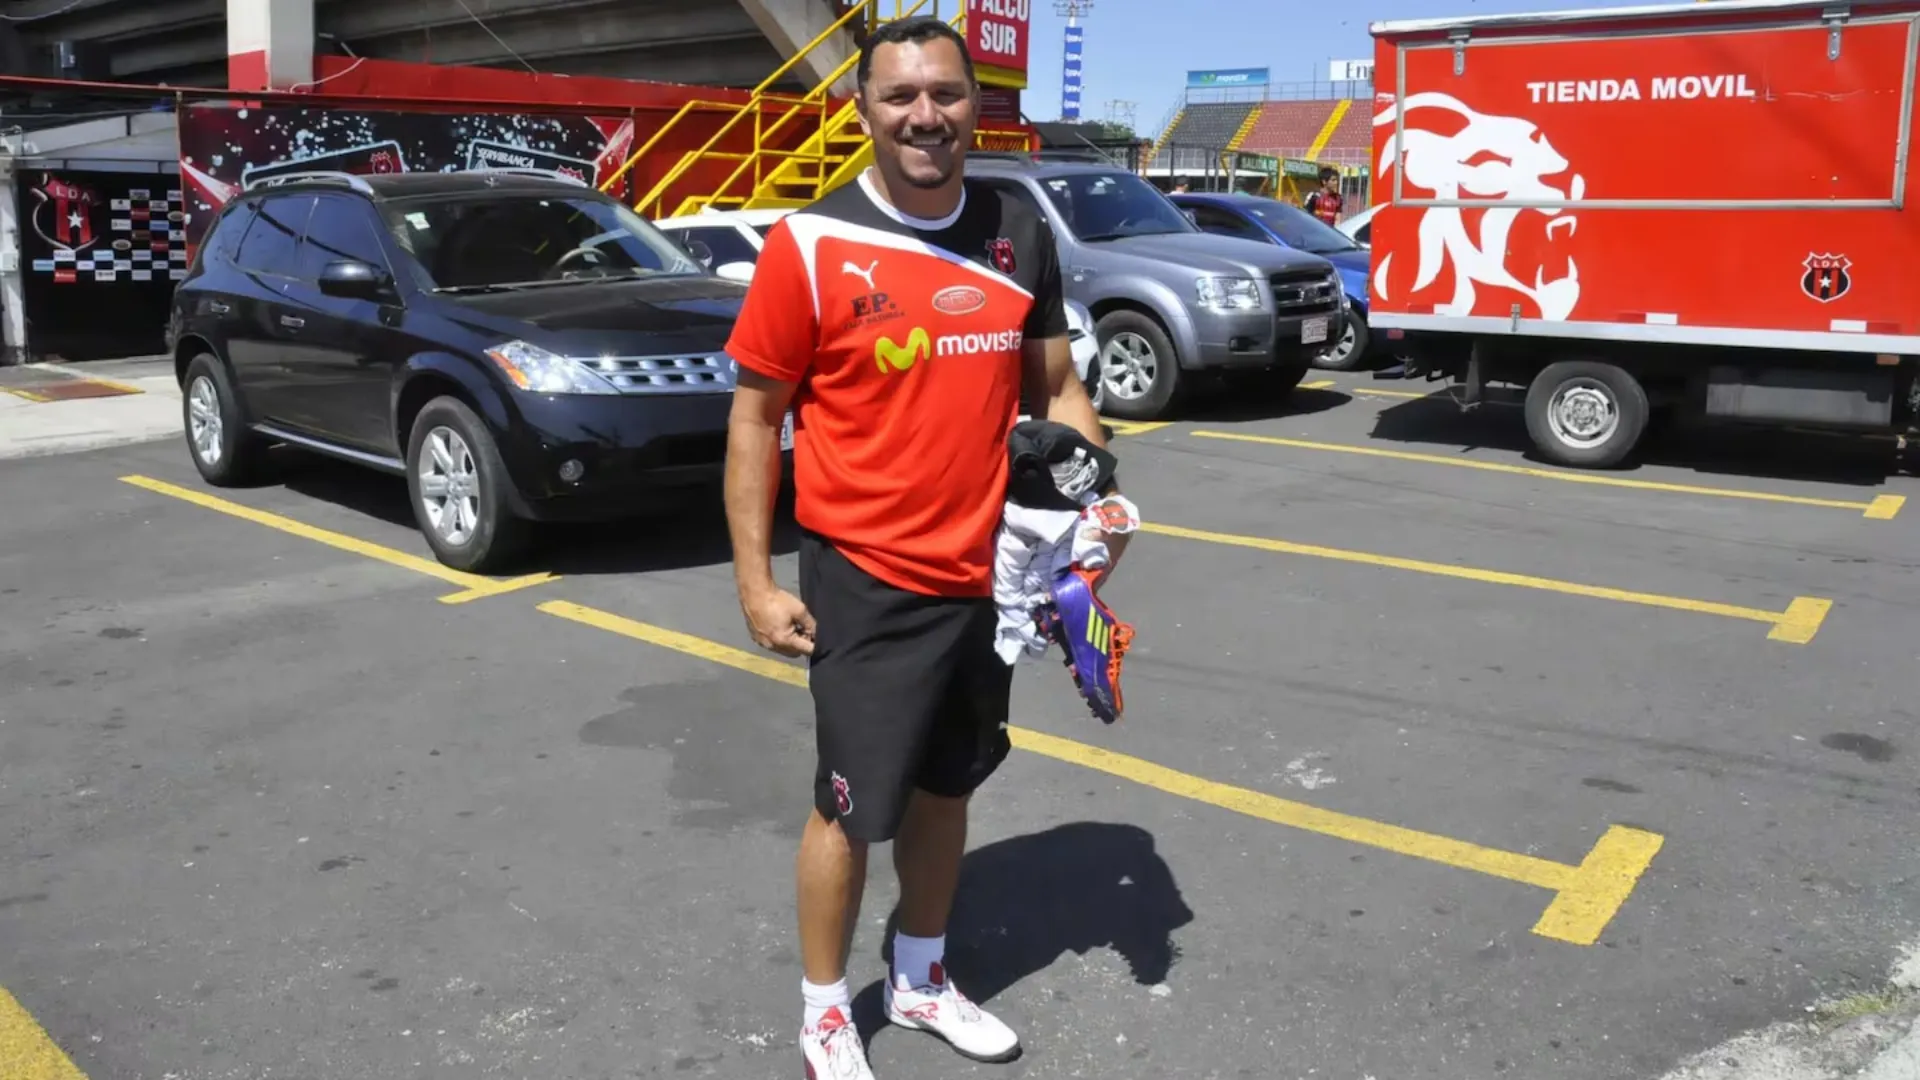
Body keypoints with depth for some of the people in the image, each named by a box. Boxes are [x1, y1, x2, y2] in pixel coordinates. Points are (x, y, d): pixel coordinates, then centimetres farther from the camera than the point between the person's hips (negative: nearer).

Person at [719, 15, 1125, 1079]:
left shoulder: (1021, 234, 2)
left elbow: (1055, 387, 11)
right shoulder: (809, 245, -12)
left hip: (987, 575, 5)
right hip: (864, 582, -5)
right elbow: (755, 413, -7)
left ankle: (921, 977, 40)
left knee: (946, 787, 19)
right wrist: (755, 578, -10)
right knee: (851, 805, 5)